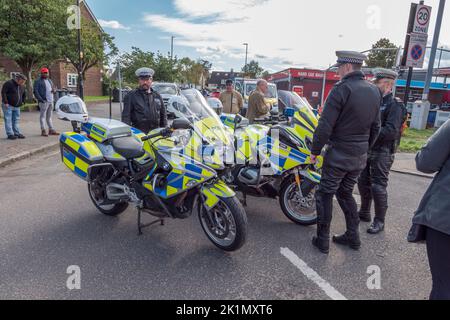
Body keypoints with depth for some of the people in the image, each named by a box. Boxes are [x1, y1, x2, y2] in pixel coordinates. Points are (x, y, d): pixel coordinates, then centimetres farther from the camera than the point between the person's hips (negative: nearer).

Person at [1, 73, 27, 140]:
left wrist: (23, 101, 12)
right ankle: (10, 134, -4)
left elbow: (24, 94, 24)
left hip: (17, 106, 7)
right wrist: (6, 102, -18)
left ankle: (17, 133, 14)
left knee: (16, 120, 9)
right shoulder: (9, 83, -12)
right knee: (8, 120, -4)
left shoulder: (22, 86, 9)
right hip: (8, 106, -7)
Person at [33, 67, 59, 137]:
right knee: (43, 116, -5)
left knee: (49, 116, 11)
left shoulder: (49, 81, 20)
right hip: (44, 101, -7)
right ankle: (43, 131, -5)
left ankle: (51, 130, 15)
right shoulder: (38, 81, -2)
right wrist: (40, 99, -17)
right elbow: (35, 91, -8)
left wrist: (54, 90, 2)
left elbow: (53, 88, 27)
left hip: (51, 101, 7)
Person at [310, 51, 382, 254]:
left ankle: (322, 240, 13)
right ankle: (353, 237, 26)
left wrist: (315, 150, -8)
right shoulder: (374, 91, 7)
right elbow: (376, 127, 13)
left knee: (325, 195, 6)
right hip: (360, 157, 7)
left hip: (338, 154, -7)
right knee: (346, 193, 21)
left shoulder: (342, 89, -16)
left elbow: (325, 125, -18)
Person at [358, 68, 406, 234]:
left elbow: (391, 131, -22)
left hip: (382, 153, -8)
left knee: (378, 187, -2)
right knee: (363, 182, 15)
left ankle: (379, 221, 12)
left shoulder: (395, 105, -12)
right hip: (367, 150, 8)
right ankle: (364, 212, 32)